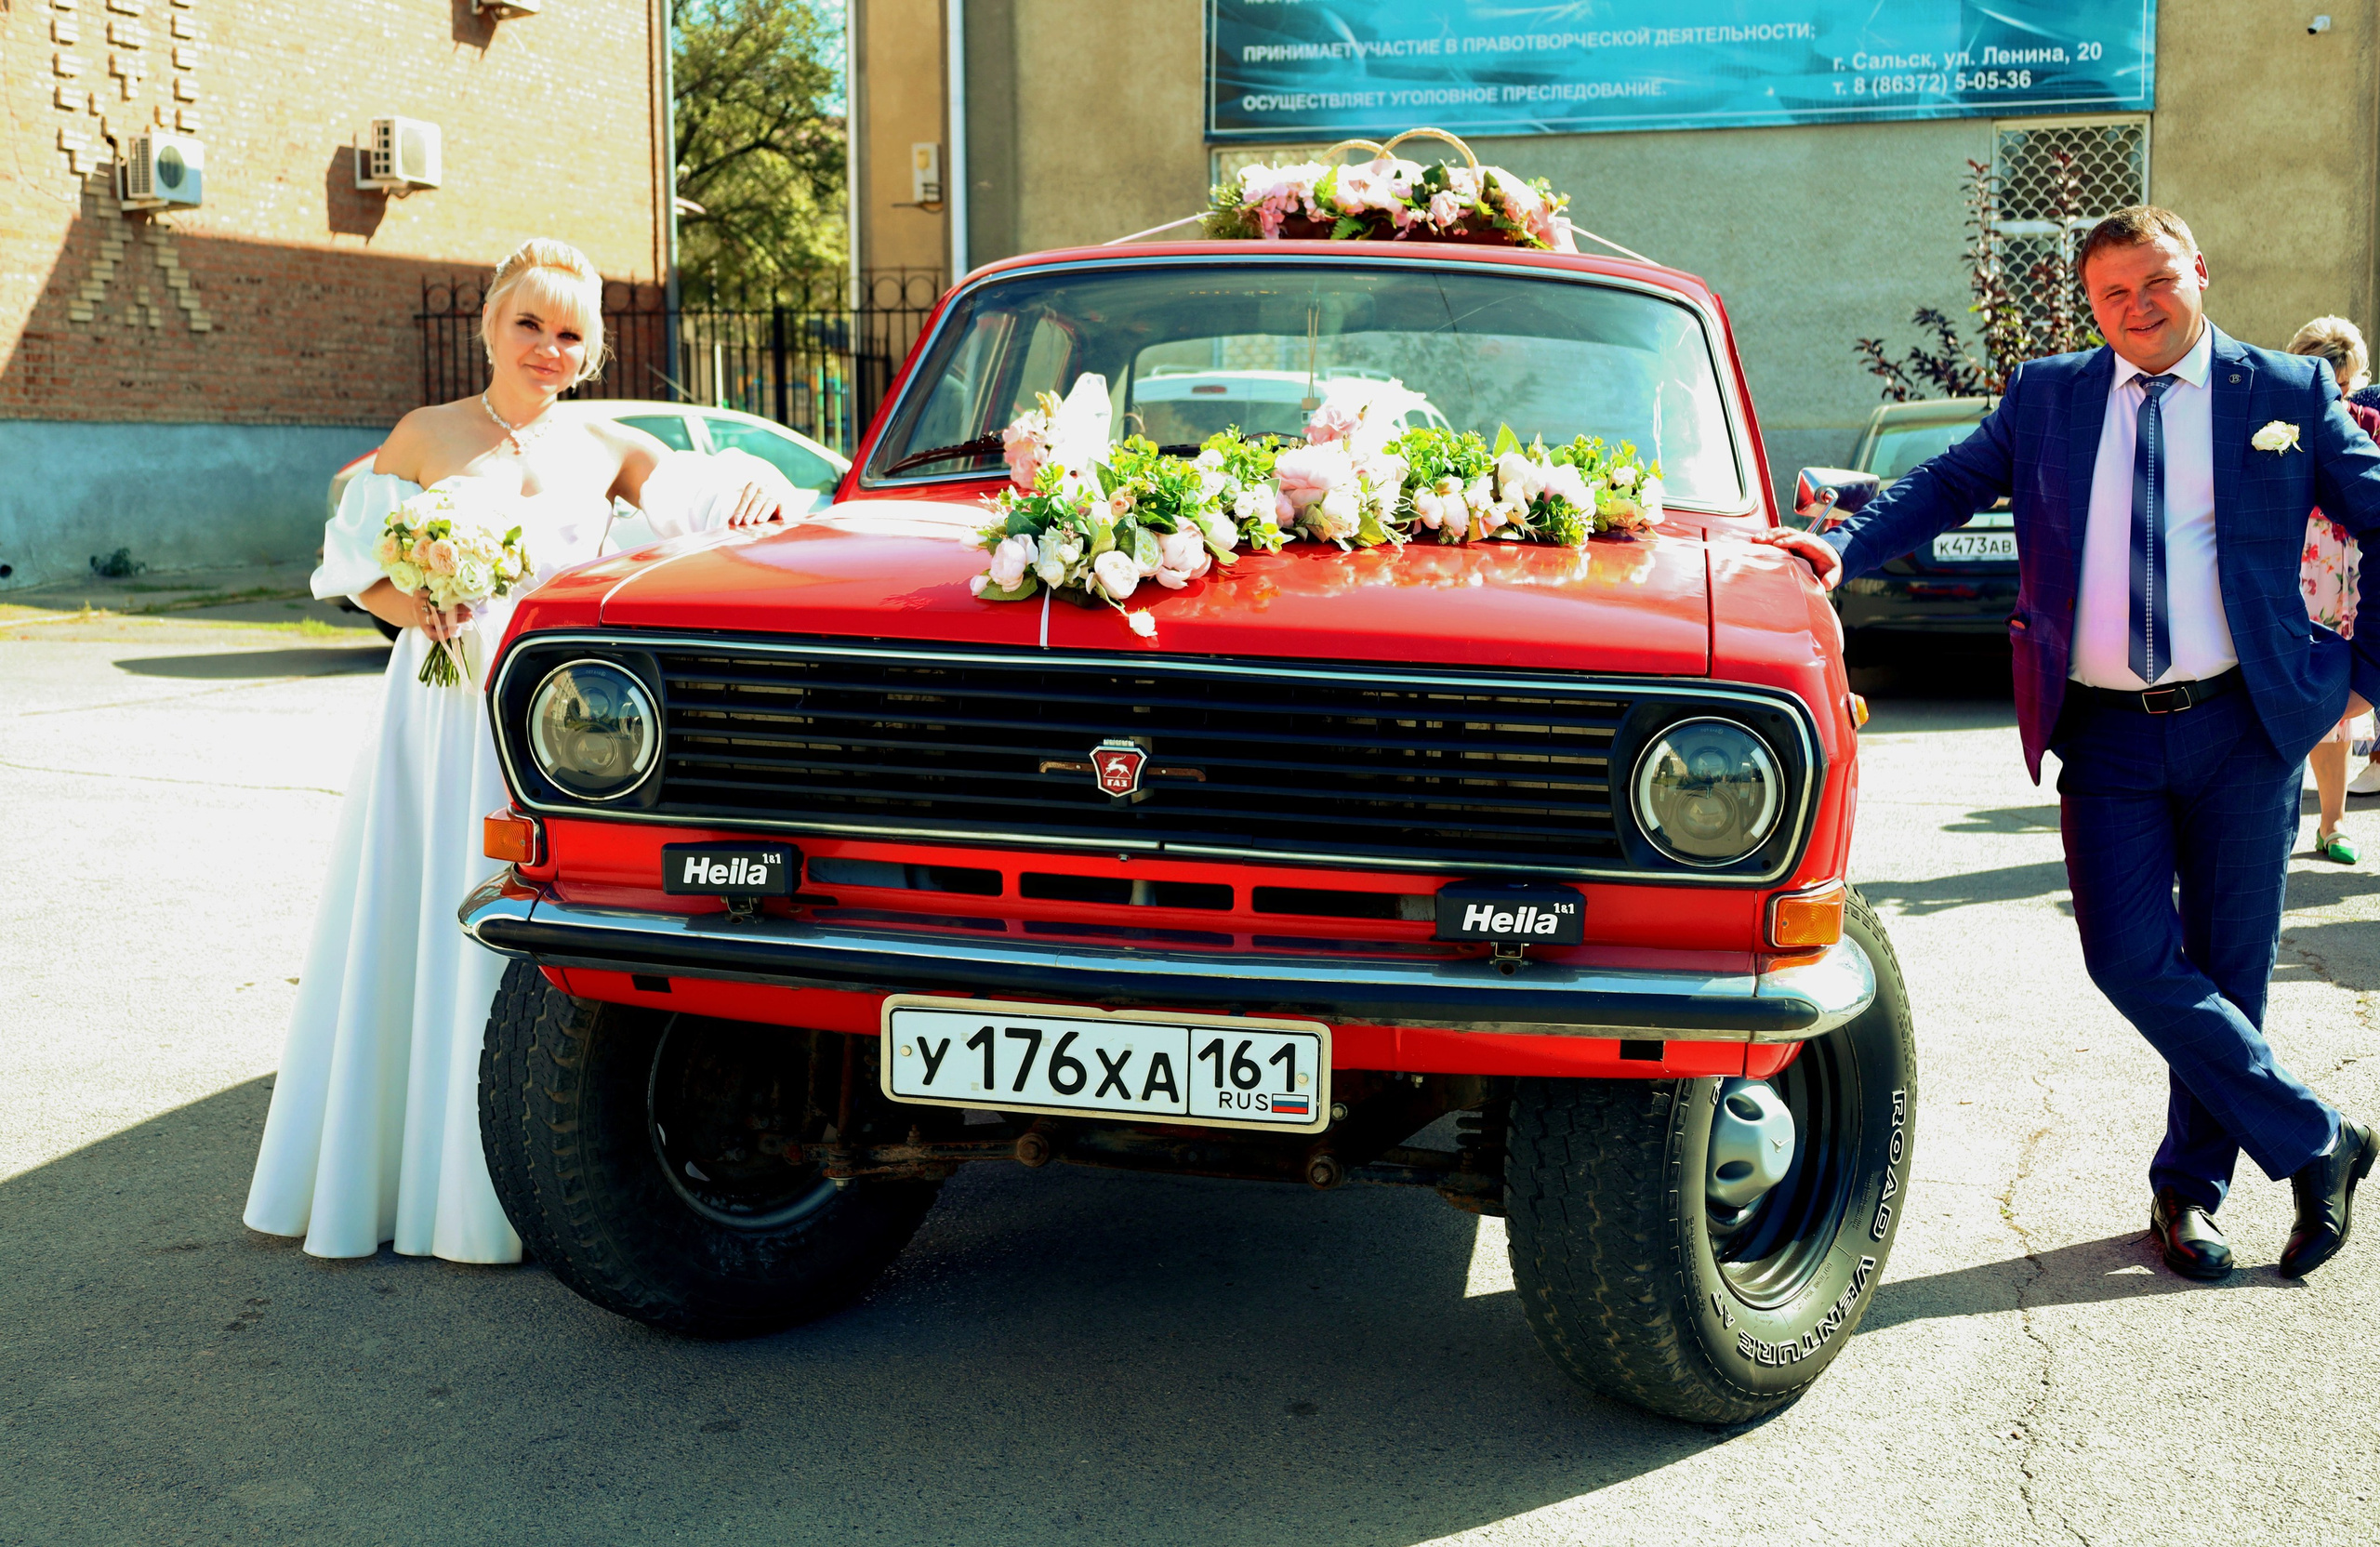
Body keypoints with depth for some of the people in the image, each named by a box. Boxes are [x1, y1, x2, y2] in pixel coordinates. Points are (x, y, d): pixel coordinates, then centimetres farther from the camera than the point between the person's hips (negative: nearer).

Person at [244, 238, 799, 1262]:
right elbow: (358, 567, 7)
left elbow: (721, 491, 5)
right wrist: (419, 611, -13)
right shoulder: (424, 438, 6)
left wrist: (764, 486, -18)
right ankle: (373, 1174, 14)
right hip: (445, 706, -1)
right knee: (416, 936, 2)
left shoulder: (604, 450, 10)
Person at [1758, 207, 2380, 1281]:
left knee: (2226, 967, 6)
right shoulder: (2046, 396, 9)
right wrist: (1843, 547, -12)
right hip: (2106, 734, 1)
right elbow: (1948, 483, 5)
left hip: (2243, 724, -1)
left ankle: (2190, 1186, 24)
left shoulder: (2290, 394, 4)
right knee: (2132, 960, -9)